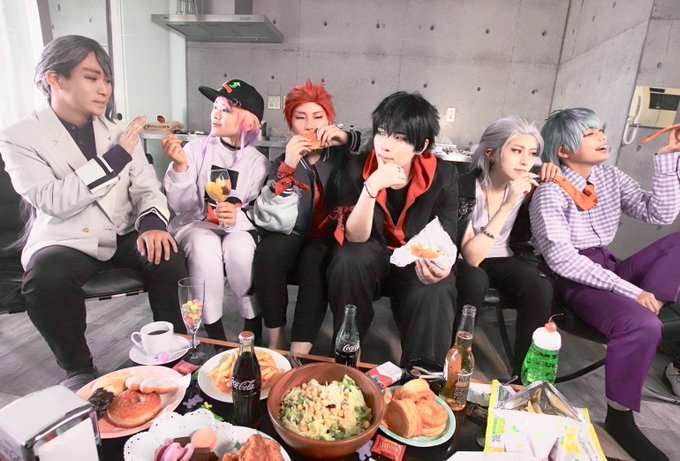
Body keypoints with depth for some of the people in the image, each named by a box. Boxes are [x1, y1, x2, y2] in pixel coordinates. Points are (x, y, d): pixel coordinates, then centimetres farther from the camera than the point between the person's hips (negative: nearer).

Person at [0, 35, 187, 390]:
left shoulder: (118, 130, 8)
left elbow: (146, 186, 3)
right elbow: (52, 201, -19)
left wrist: (152, 222, -20)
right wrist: (115, 157, -21)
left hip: (122, 235, 3)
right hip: (64, 241, -2)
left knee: (167, 253, -26)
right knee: (46, 280, -33)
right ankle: (78, 369, -6)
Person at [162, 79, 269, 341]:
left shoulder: (258, 162, -1)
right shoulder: (196, 149, -2)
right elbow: (181, 206, -6)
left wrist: (238, 217, -26)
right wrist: (180, 165, -20)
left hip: (238, 229, 0)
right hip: (195, 224, 0)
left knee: (239, 247, -33)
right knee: (204, 248, -33)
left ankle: (253, 327, -11)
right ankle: (215, 333, -17)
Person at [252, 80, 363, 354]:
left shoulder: (343, 154, -2)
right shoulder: (283, 162, 1)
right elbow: (276, 221, -13)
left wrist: (349, 138, -25)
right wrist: (288, 167, -23)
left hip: (332, 237, -1)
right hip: (297, 237, 2)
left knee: (314, 260, -31)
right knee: (269, 251, -27)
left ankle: (299, 356, -24)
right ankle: (276, 343, -12)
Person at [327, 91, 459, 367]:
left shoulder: (444, 176, -14)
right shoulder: (357, 168, -14)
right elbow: (355, 238, -20)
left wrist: (439, 264, -38)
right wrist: (372, 187, -36)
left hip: (418, 264, 0)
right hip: (373, 259, 1)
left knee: (433, 295, -31)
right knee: (347, 261, -31)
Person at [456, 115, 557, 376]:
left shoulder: (528, 186, -9)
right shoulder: (465, 187, -23)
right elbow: (472, 257, -31)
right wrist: (508, 205, -36)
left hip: (506, 259, 4)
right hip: (463, 261, -3)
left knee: (541, 288, -25)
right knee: (475, 281, -35)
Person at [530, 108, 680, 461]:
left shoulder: (611, 178, 9)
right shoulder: (550, 192, -13)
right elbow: (563, 260, -21)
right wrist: (630, 291, -23)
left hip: (608, 269, 8)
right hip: (574, 281, -7)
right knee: (642, 325, -31)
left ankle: (645, 313, -17)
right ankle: (619, 417, -10)